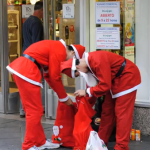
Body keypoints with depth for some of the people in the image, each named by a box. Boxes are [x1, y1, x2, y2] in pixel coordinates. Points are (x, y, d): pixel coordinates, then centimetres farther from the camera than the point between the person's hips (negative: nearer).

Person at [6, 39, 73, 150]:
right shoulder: (60, 51, -9)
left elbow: (48, 75, 22)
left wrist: (62, 95, 21)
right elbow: (55, 77, -9)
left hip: (19, 68, 10)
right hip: (27, 71, -10)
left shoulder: (55, 47, 21)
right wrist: (64, 98, 4)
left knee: (32, 110, 15)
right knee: (35, 111, -4)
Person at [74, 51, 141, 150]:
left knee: (122, 113, -11)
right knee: (107, 111, 10)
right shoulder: (88, 62, -2)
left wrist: (86, 92, -19)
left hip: (128, 77, -10)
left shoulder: (98, 61, -32)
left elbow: (104, 85, -29)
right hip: (114, 80, 10)